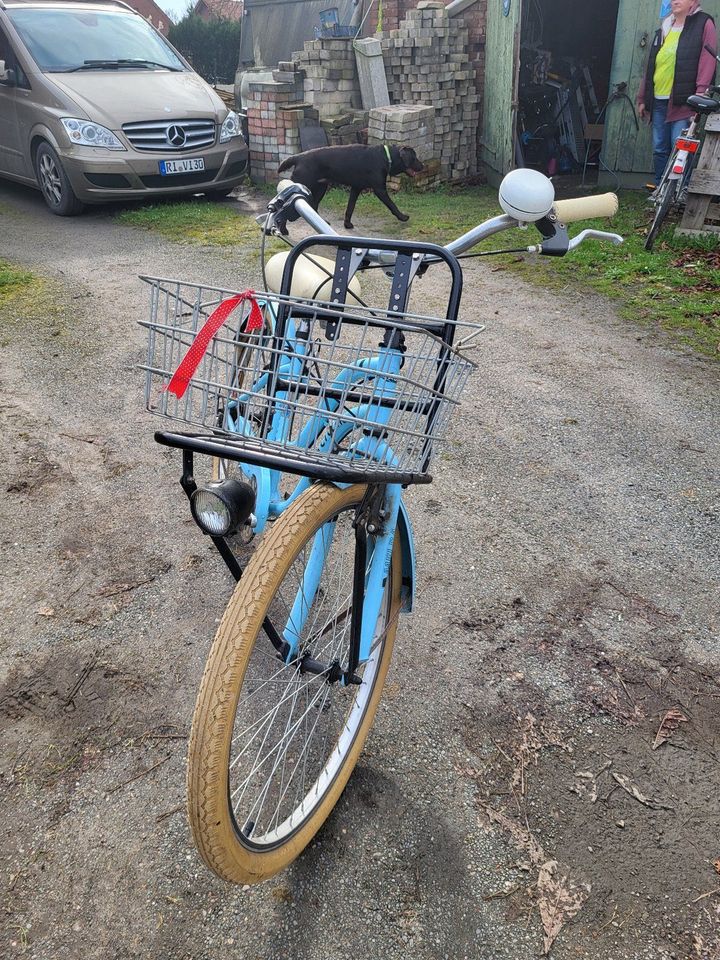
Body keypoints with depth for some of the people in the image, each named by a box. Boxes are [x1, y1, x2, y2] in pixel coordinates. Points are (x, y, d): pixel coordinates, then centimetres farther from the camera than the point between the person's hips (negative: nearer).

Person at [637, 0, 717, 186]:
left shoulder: (704, 24, 1)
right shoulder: (664, 29, 19)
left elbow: (707, 63, -7)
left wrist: (699, 98, -17)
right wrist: (643, 98, 17)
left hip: (682, 101, -6)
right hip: (658, 101, 6)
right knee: (659, 150, 8)